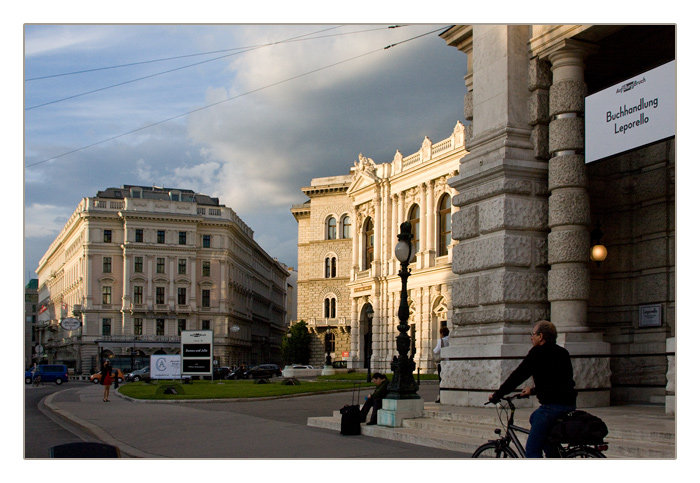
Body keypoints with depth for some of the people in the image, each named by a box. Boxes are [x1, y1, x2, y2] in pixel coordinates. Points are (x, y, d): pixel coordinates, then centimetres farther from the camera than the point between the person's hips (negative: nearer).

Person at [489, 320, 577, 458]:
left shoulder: (538, 353, -6)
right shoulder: (563, 352, 17)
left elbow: (517, 376, -5)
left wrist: (497, 395, 5)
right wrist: (534, 390, 40)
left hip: (552, 406, -9)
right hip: (570, 404, 9)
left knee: (532, 450, 0)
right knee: (534, 418, 31)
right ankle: (553, 453, 24)